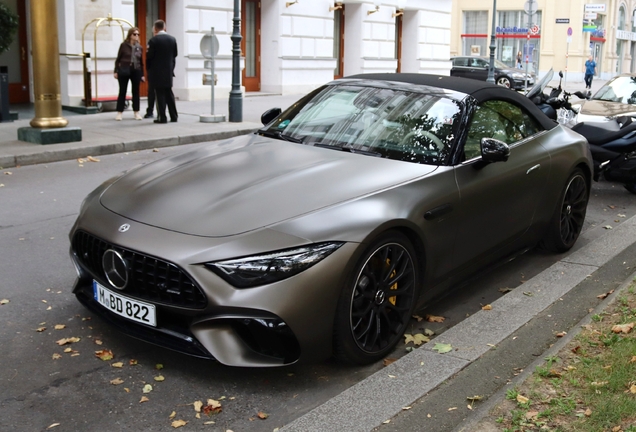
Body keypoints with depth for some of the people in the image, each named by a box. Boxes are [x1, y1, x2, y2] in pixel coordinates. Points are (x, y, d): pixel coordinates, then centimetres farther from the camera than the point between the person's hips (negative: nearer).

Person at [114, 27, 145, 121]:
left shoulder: (139, 47, 7)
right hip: (124, 70, -3)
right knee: (122, 92, 1)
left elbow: (141, 62, 10)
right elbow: (118, 59, 1)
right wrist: (116, 71, -4)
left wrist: (142, 74, 8)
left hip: (136, 71, 3)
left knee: (136, 92, 6)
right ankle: (119, 112, 6)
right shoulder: (124, 45, -2)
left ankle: (136, 112, 14)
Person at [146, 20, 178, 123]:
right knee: (169, 93, 13)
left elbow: (149, 56, -9)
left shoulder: (153, 40, -11)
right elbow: (174, 55, 8)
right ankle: (173, 116, 15)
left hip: (157, 72, -5)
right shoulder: (172, 39, 4)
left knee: (160, 95, -2)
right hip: (169, 72, 5)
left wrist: (149, 70, 6)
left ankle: (162, 117, -2)